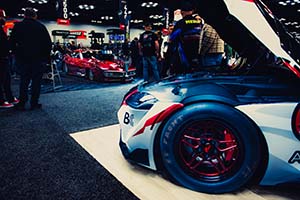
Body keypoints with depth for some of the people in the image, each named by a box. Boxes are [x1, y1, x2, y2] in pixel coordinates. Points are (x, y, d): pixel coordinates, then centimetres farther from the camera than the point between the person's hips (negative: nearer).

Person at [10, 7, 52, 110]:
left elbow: (12, 42, 4)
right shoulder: (41, 26, 0)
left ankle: (22, 103, 10)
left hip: (23, 58, 2)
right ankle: (34, 103, 5)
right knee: (36, 81, 3)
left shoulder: (18, 26, 5)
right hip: (38, 58, -2)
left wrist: (16, 54, 12)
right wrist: (46, 56, 5)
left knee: (24, 80, 10)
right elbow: (48, 43, -2)